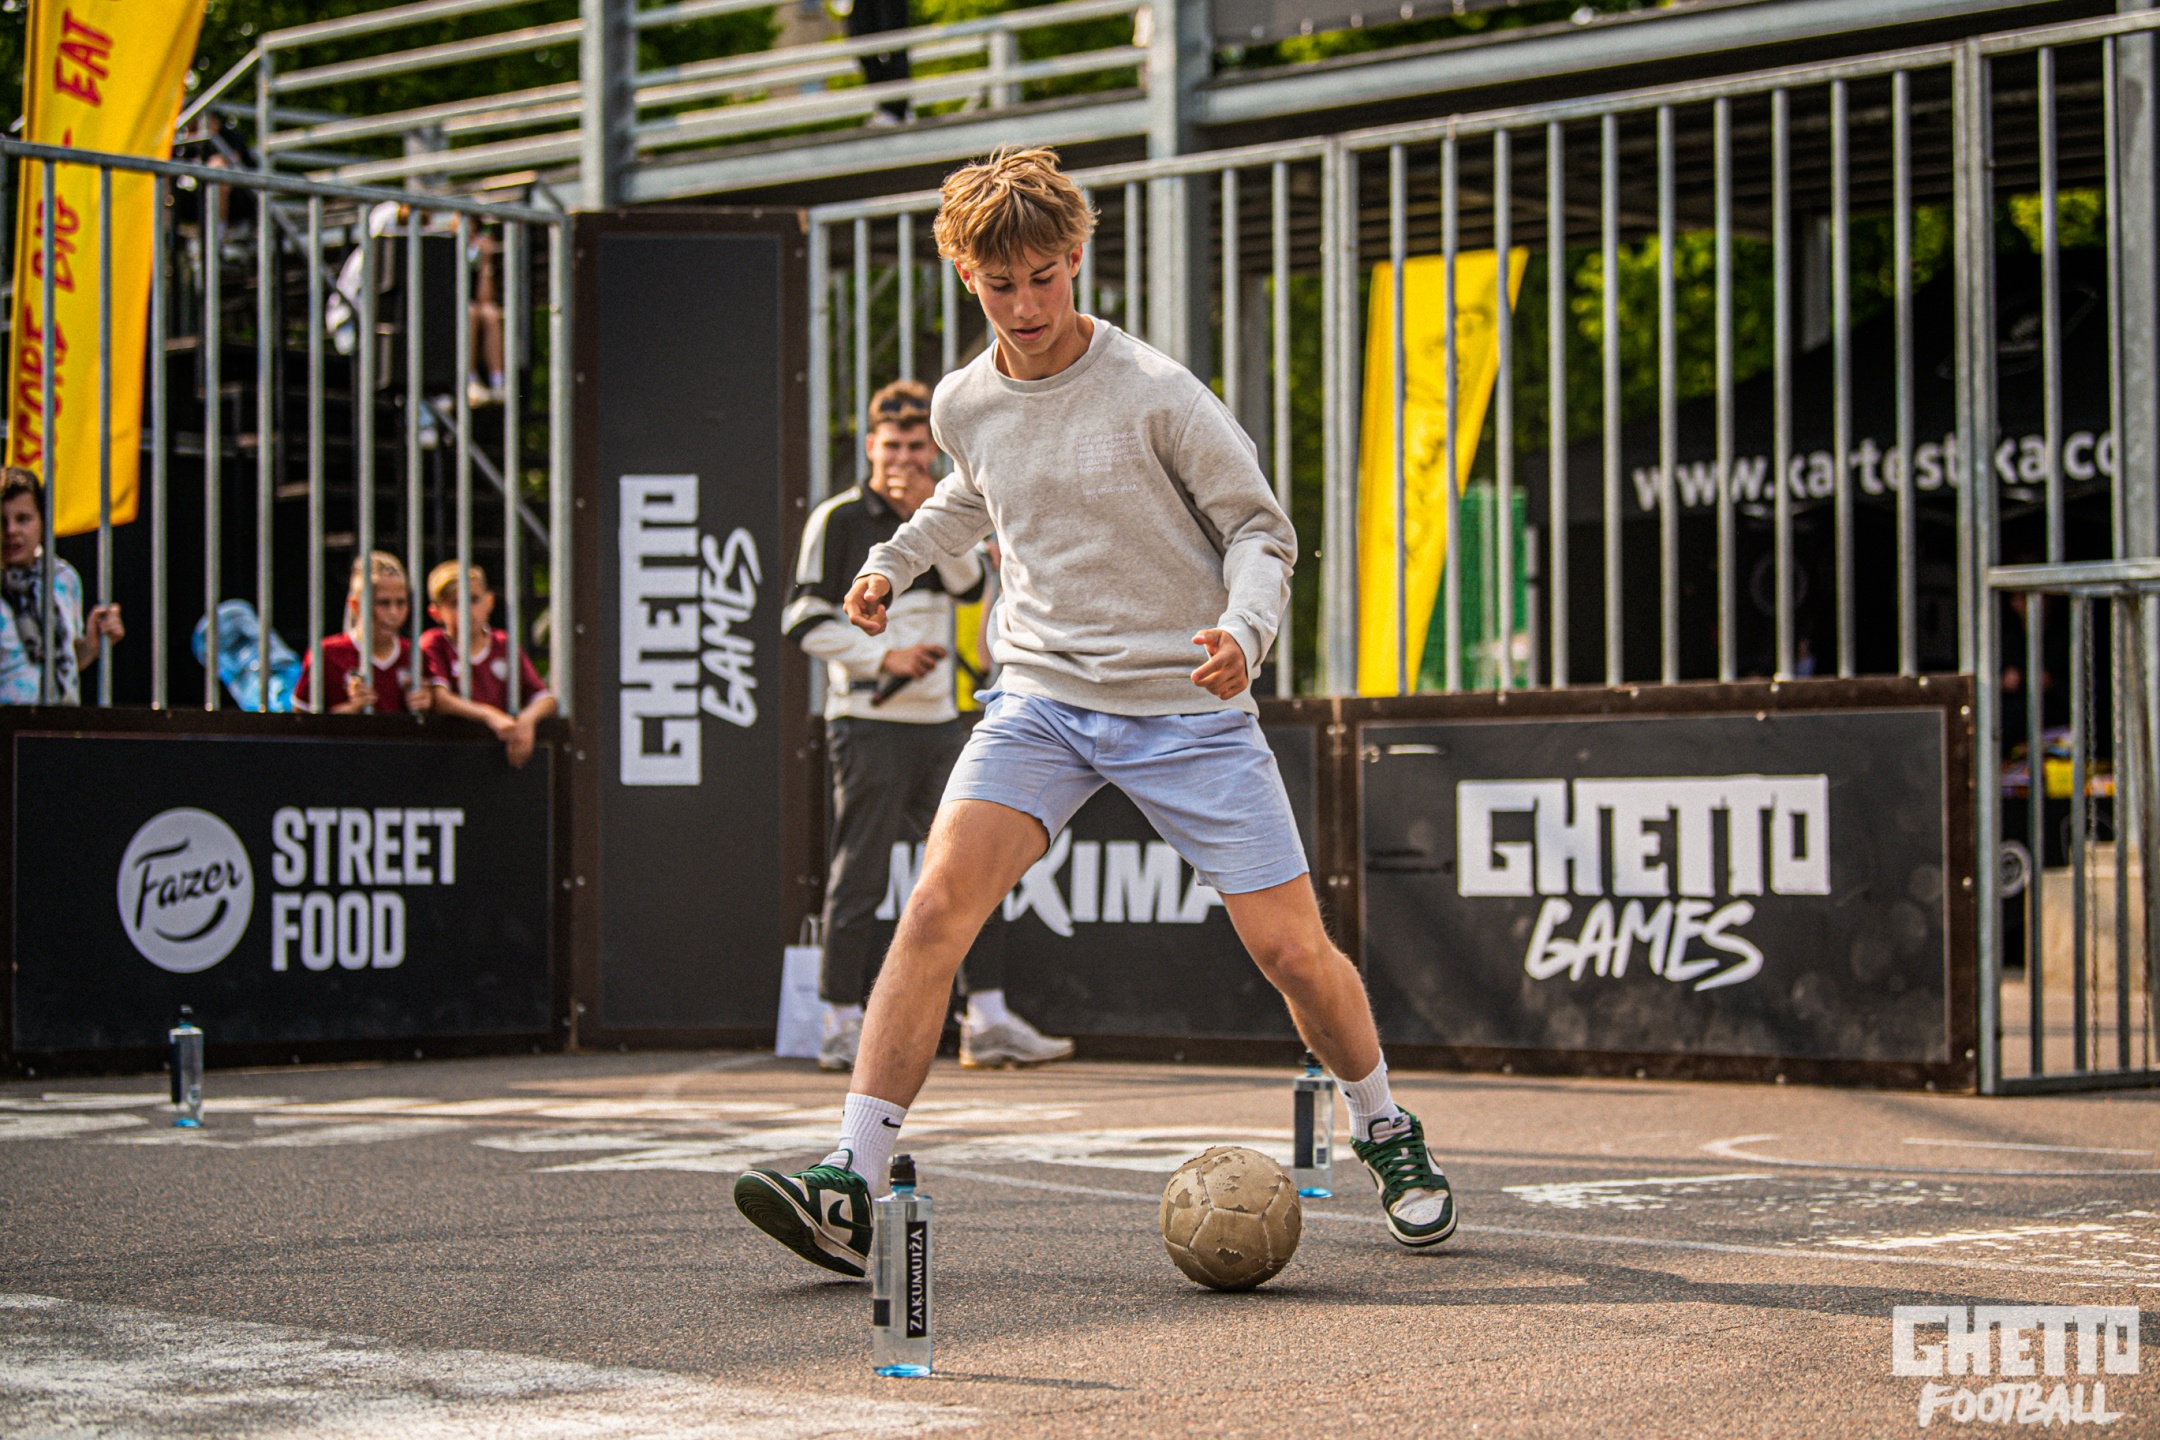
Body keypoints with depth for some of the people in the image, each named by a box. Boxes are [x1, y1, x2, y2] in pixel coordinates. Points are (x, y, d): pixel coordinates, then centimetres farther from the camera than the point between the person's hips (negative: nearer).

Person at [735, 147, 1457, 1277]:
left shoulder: (1156, 393, -12)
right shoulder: (963, 405, 2)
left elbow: (1259, 528, -5)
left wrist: (1244, 630, -22)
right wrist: (892, 561, 18)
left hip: (1187, 707, -3)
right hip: (1040, 699, 3)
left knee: (1291, 949, -3)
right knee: (936, 905, -17)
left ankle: (1385, 1134, 27)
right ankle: (849, 1188, -18)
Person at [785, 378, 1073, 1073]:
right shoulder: (838, 520, -2)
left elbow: (969, 583, -3)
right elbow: (805, 621, -6)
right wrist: (885, 656, -14)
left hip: (939, 722, 6)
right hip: (868, 722, -6)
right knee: (862, 877, -4)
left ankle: (987, 1022, 8)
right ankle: (841, 1027, 3)